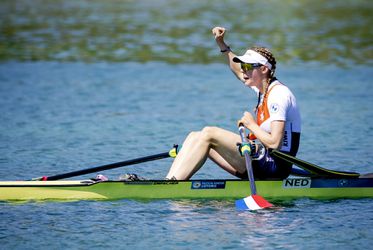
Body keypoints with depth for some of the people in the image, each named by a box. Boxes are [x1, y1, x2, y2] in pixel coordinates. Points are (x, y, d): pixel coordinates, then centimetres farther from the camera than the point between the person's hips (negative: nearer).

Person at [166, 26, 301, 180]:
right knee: (195, 137, 2)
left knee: (209, 133, -16)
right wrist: (221, 44, 27)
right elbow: (237, 70, 36)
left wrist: (251, 125, -10)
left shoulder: (278, 94, -15)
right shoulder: (265, 88, 14)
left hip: (274, 165, -10)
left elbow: (275, 143, -23)